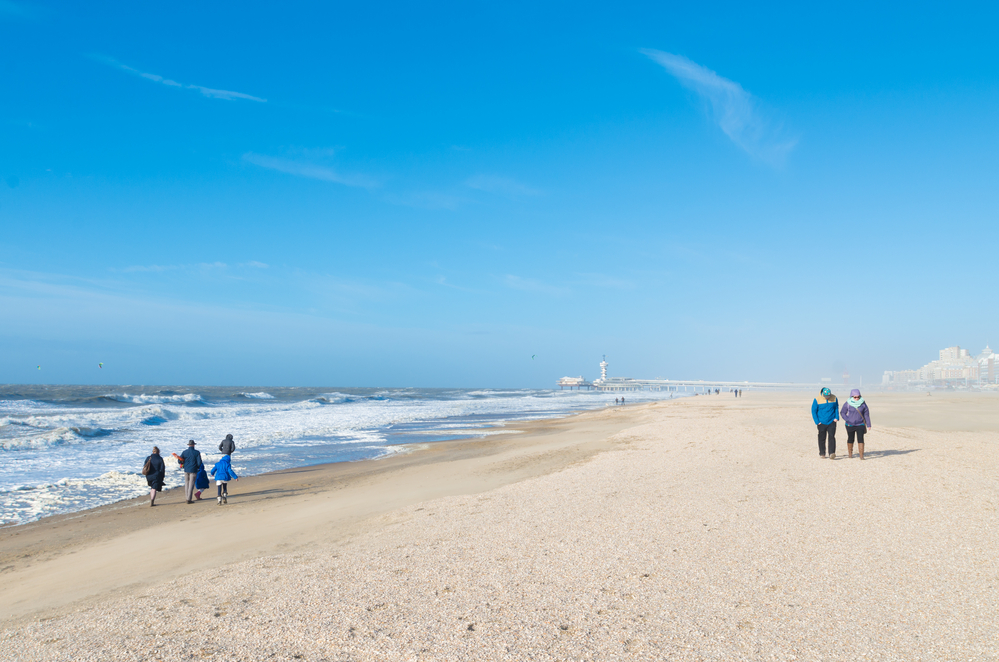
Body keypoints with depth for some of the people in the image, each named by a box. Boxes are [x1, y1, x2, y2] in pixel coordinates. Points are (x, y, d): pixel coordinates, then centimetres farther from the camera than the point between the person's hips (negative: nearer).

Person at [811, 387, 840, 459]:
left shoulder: (834, 398, -2)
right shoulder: (817, 400, -10)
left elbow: (836, 408, 12)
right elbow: (813, 411, -2)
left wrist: (836, 417, 1)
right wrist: (817, 422, -6)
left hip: (832, 422, 1)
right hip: (822, 423, -1)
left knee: (832, 437, -11)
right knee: (822, 438, 8)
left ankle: (832, 454, -16)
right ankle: (822, 453, 22)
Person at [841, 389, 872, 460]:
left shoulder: (863, 403, -3)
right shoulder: (847, 404, -7)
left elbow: (866, 414, 3)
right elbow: (842, 413, 0)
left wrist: (868, 425, 4)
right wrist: (848, 420, -13)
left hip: (860, 424, 0)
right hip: (850, 425, 0)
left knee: (860, 439, -12)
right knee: (850, 439, 13)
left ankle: (861, 456, -15)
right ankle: (850, 453, 32)